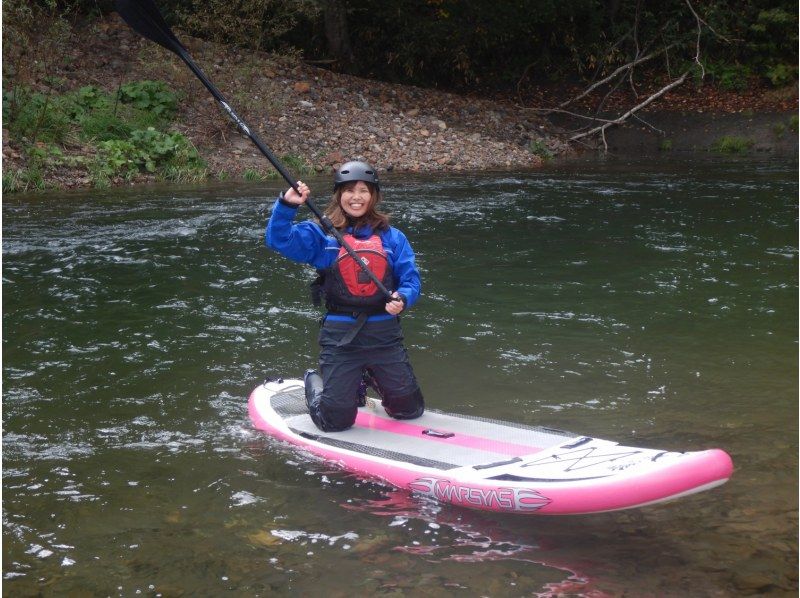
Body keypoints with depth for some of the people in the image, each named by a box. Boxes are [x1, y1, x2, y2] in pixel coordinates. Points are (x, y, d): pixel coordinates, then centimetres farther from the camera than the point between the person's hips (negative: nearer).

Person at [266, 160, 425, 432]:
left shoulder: (392, 238, 7)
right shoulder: (321, 234, 0)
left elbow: (410, 279, 3)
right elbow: (279, 239, -12)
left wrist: (402, 299, -19)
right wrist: (287, 205, -27)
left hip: (385, 335, 3)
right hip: (339, 337, -3)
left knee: (410, 410, 11)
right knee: (336, 421, 0)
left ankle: (371, 377, 40)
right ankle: (314, 383, 33)